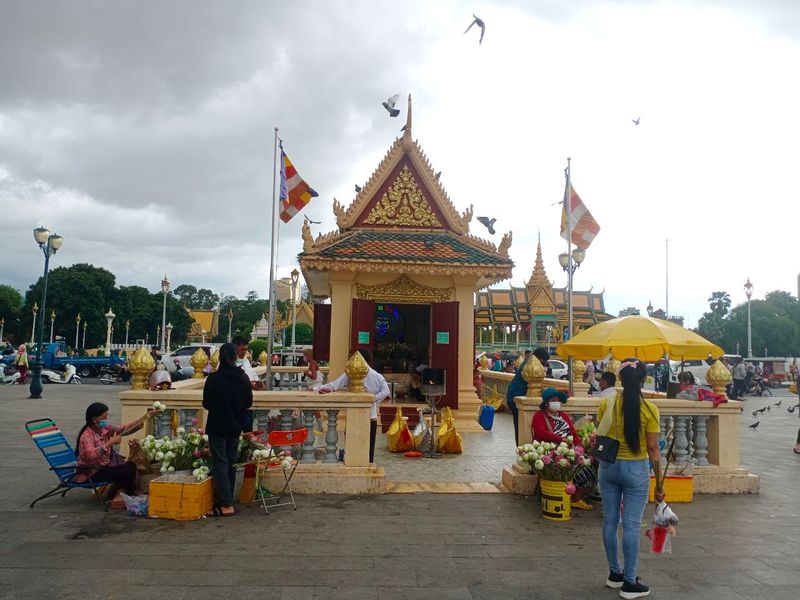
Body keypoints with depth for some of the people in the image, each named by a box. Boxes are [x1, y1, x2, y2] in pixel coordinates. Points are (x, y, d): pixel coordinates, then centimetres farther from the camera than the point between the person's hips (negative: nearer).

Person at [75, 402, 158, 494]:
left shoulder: (106, 429, 0)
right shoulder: (87, 436, -23)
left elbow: (124, 428, -3)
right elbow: (90, 455, -41)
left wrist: (145, 417, -12)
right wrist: (110, 443, -38)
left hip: (105, 466, 8)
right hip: (92, 472, -8)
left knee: (131, 466, 1)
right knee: (126, 471, -14)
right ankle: (129, 496, 10)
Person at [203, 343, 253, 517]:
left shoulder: (213, 378, -14)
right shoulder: (243, 378, -2)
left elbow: (206, 403, -7)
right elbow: (248, 403, 3)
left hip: (217, 426, -4)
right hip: (235, 426, 5)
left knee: (220, 463, -1)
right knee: (231, 461, 15)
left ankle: (226, 505, -4)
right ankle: (227, 499, 22)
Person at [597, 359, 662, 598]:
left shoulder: (606, 404, -4)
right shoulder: (649, 409, -11)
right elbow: (652, 448, -9)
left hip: (608, 467, 3)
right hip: (636, 469, -3)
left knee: (610, 521, 13)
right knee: (631, 525, 3)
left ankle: (614, 573, 28)